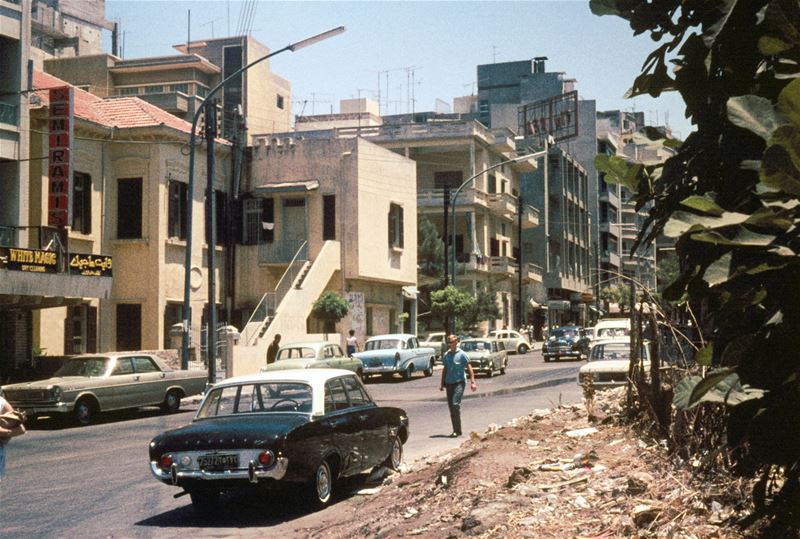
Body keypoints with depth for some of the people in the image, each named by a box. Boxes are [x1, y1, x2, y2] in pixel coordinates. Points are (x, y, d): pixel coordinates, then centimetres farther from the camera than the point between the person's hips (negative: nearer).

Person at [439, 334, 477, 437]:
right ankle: (456, 430, 15)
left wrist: (472, 382, -8)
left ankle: (457, 430, -15)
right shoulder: (446, 355, 11)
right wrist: (442, 383, 18)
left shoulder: (461, 354, -4)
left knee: (455, 404, -17)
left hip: (459, 382, -6)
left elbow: (469, 368, -3)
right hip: (449, 383, 6)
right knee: (451, 406, 6)